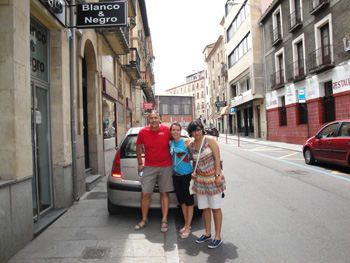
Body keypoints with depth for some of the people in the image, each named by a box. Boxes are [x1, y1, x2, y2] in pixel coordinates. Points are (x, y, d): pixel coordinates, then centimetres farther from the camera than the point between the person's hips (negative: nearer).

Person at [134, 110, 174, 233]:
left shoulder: (167, 130, -8)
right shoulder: (143, 132, -5)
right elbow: (138, 147, 11)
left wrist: (174, 161, 7)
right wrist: (140, 163, 13)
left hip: (166, 167, -1)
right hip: (149, 167, 1)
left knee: (164, 193, 6)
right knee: (145, 194, 3)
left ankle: (164, 221, 18)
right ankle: (144, 220, 22)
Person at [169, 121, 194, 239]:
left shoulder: (187, 141, -10)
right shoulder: (170, 143, 5)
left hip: (187, 175, -5)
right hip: (176, 176, 5)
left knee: (189, 201, 4)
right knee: (182, 201, 15)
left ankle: (188, 228, 15)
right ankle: (186, 224, 30)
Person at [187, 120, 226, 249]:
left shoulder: (210, 140, -9)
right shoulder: (191, 145, 4)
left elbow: (217, 158, -11)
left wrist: (218, 175, -17)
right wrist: (194, 172, 0)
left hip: (213, 178, -5)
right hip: (200, 179, 5)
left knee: (215, 208, 2)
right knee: (204, 208, 12)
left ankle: (218, 237, 14)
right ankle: (207, 234, 28)